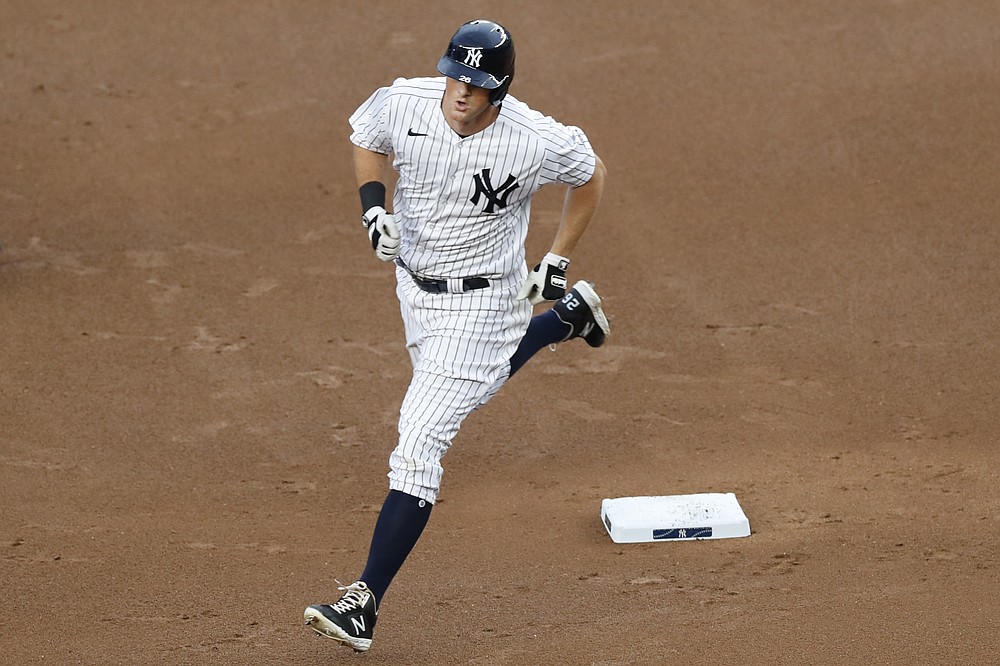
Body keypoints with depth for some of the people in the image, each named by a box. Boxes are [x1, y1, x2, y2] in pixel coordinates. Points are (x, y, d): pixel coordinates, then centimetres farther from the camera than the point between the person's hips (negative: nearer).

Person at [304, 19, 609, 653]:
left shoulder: (537, 141, -26)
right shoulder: (402, 103, -18)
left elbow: (592, 173, -4)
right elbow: (366, 138, 6)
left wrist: (557, 260, -2)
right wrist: (374, 203, -12)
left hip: (483, 301, -6)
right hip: (415, 285, 6)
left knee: (418, 443, -15)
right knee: (464, 385, 32)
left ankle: (365, 602, -13)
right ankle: (567, 317, 54)